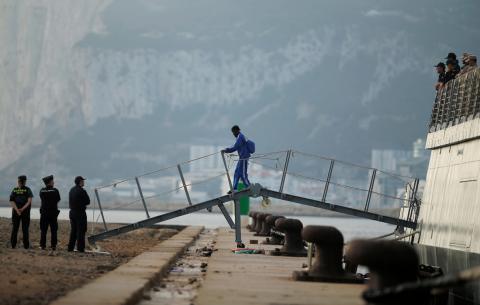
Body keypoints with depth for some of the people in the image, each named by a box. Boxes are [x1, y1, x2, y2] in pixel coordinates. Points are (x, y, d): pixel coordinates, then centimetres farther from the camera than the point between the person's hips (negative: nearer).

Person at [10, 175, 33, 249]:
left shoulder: (14, 190, 3)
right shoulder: (27, 190, -2)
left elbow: (12, 201, -6)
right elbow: (29, 201, -12)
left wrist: (17, 210, -14)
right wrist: (23, 209, -14)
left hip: (15, 212, 1)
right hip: (25, 212, -1)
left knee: (14, 228, 7)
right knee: (25, 228, 3)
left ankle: (13, 244, 3)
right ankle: (26, 245, -1)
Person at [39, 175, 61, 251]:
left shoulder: (42, 191, 0)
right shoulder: (55, 191, -7)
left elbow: (42, 199, 9)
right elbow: (58, 200, 3)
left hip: (44, 213, 2)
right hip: (53, 212, -2)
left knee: (43, 230, 6)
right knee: (53, 231, 3)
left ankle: (43, 245, 5)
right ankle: (53, 246, 1)